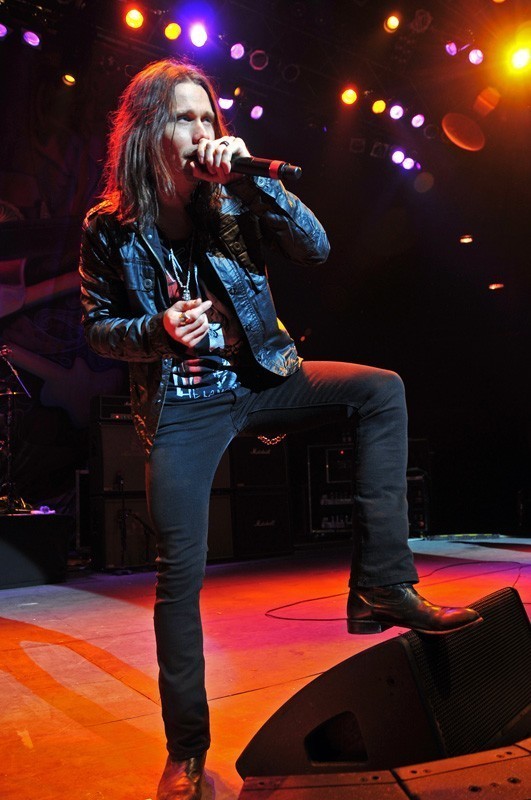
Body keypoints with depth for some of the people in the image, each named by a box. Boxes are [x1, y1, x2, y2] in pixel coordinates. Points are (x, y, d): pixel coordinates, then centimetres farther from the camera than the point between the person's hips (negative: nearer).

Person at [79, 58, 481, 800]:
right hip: (181, 405, -2)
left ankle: (381, 585, -12)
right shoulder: (110, 227, -3)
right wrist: (158, 331, -18)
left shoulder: (229, 199, 1)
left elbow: (315, 249, -7)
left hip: (261, 378, 3)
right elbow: (98, 327, 3)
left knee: (381, 390, -16)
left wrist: (252, 179, -18)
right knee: (180, 573, -3)